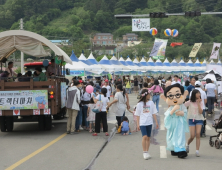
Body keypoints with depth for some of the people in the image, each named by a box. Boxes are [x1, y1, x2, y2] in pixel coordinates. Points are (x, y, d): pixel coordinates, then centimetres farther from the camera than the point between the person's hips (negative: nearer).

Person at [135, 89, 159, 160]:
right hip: (142, 123, -3)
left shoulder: (151, 103, 7)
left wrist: (156, 122, 8)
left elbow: (153, 113, 11)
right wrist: (138, 124, 1)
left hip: (149, 122, 3)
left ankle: (147, 152, 16)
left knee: (148, 137, 7)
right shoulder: (139, 104, 1)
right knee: (144, 136, -16)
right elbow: (138, 115, 5)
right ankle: (144, 152, -11)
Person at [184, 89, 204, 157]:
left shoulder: (201, 103, 4)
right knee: (192, 136, -7)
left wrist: (198, 103, -11)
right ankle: (187, 144, 27)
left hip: (199, 120, 1)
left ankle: (197, 151, -11)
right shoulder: (190, 102, -1)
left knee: (198, 134, -15)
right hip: (192, 119, -1)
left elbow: (200, 112, -8)